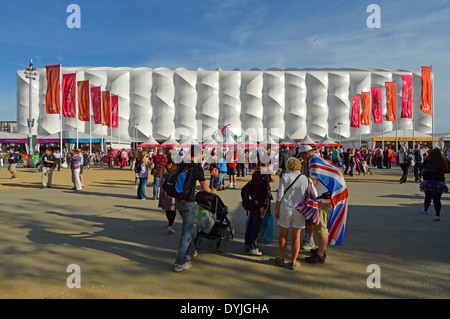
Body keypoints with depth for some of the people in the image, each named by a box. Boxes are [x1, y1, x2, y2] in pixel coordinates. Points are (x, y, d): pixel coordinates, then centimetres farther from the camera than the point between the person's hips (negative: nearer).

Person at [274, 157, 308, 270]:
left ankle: (281, 259, 22)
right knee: (296, 237, 9)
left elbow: (280, 194, -8)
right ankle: (293, 262, 15)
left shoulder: (285, 176, -4)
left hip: (285, 209, -1)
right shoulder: (305, 178, 3)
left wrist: (277, 208, -1)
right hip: (299, 210, 1)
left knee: (283, 235, 13)